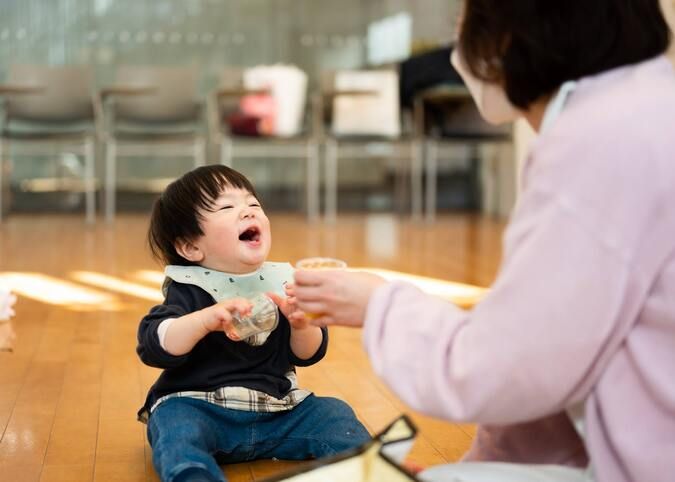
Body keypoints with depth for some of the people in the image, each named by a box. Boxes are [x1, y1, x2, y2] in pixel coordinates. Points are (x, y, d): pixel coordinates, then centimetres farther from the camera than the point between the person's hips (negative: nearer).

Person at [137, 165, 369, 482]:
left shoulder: (280, 282, 6)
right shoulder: (190, 289, -7)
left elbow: (308, 355, 6)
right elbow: (154, 346, -21)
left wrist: (302, 325, -17)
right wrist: (205, 320, -37)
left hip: (275, 410, 5)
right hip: (197, 406, -5)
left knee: (333, 413, -8)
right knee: (176, 424, -35)